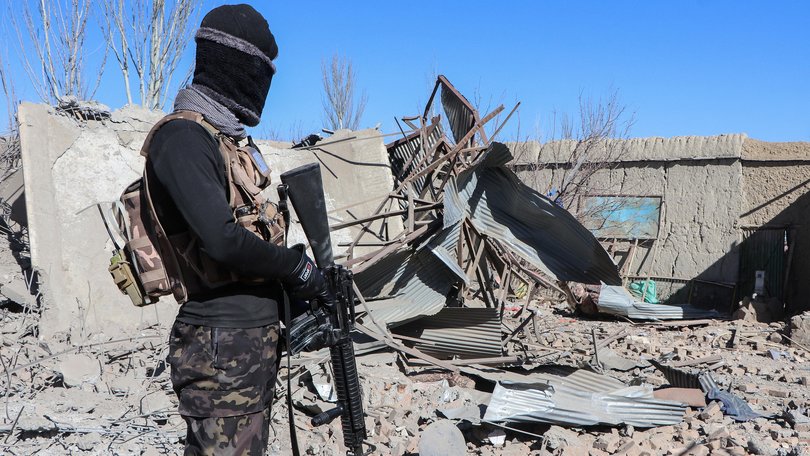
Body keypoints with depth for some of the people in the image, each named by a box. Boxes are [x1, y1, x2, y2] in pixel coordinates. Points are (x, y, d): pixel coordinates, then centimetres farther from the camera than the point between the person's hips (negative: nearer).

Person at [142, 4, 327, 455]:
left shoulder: (232, 138, 15)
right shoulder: (182, 137, -15)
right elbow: (222, 240, -25)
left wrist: (293, 282, 12)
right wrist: (299, 268, -12)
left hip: (258, 333, 9)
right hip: (221, 342, -9)